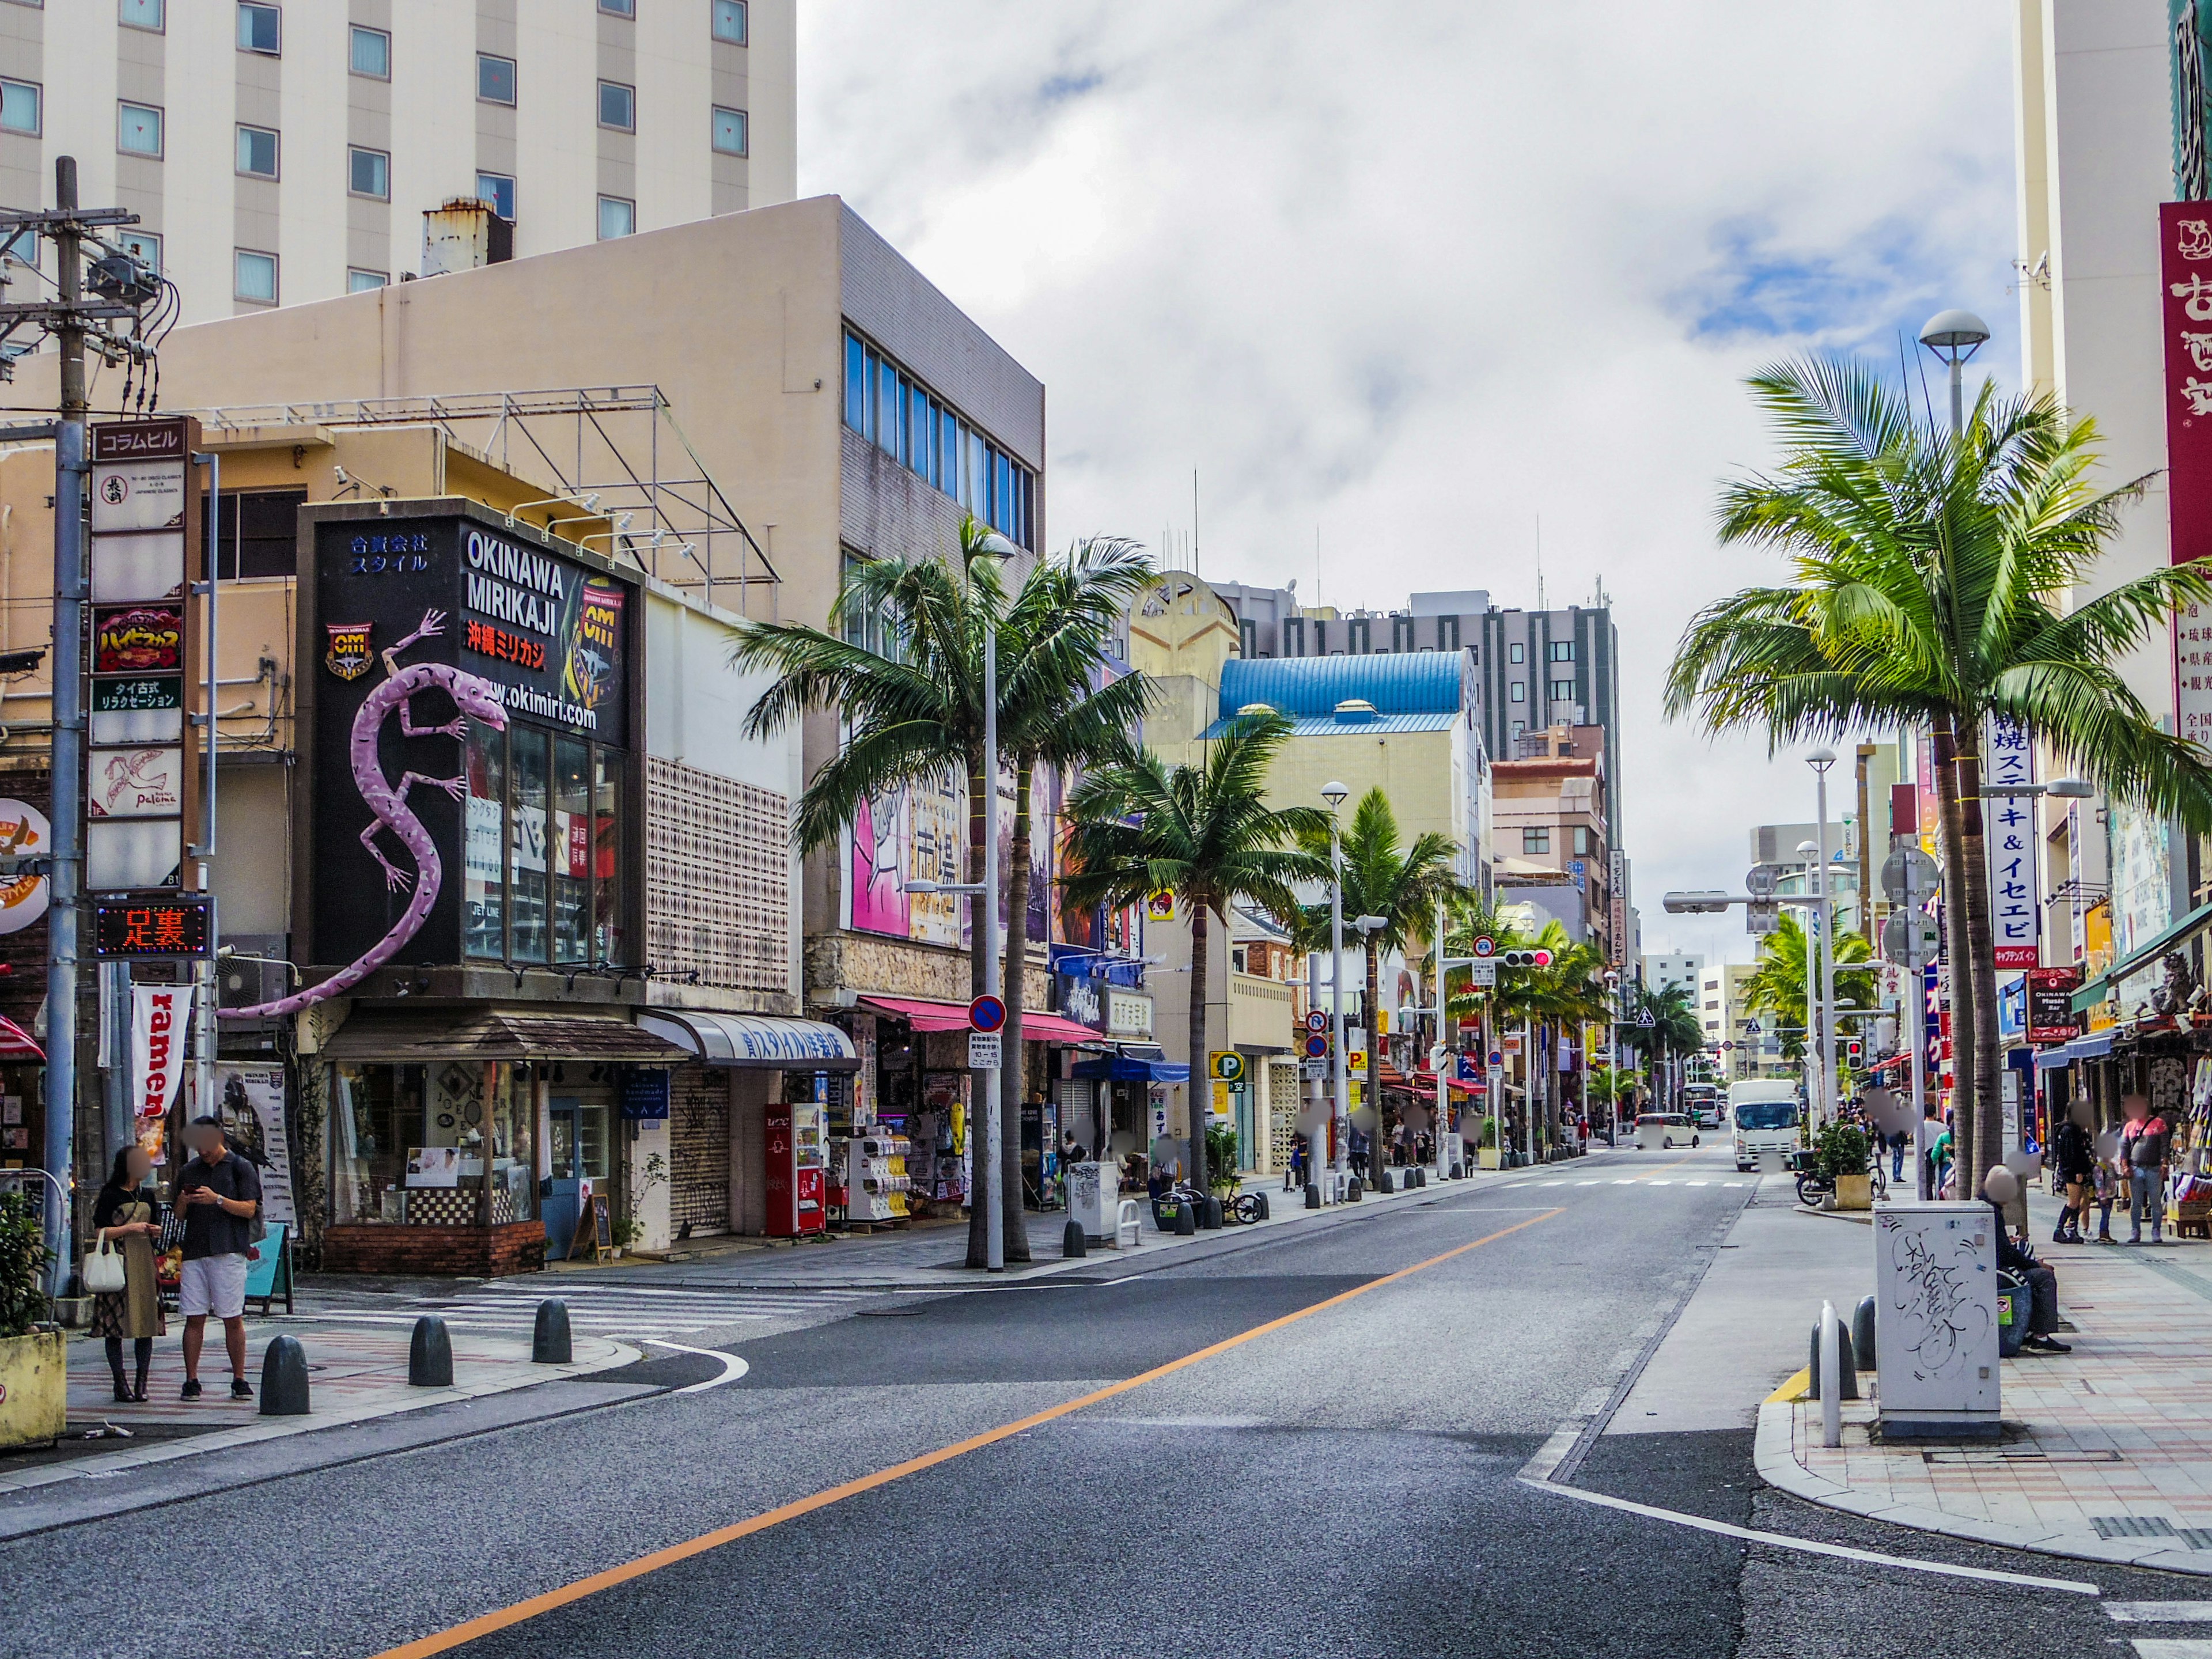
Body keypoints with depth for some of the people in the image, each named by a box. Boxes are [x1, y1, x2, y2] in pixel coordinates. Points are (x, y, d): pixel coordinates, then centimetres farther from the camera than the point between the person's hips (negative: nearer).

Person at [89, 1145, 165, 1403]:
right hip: (118, 1264, -5)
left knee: (147, 1324, 0)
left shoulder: (147, 1195, 16)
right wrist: (130, 1228, -14)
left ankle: (141, 1382, 4)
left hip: (145, 1263, 5)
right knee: (118, 1325, -4)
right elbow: (100, 1232, -7)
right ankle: (120, 1383, 2)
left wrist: (155, 1231, 4)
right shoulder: (109, 1196, -1)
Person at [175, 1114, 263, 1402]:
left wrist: (217, 1199, -15)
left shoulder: (240, 1168, 4)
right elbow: (179, 1216, 20)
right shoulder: (189, 1171, 18)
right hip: (195, 1252, 4)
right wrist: (183, 1203, -3)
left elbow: (249, 1209, -3)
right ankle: (191, 1381, 3)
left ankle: (239, 1380, 3)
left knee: (233, 1319, -3)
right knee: (194, 1319, 0)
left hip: (229, 1251, -4)